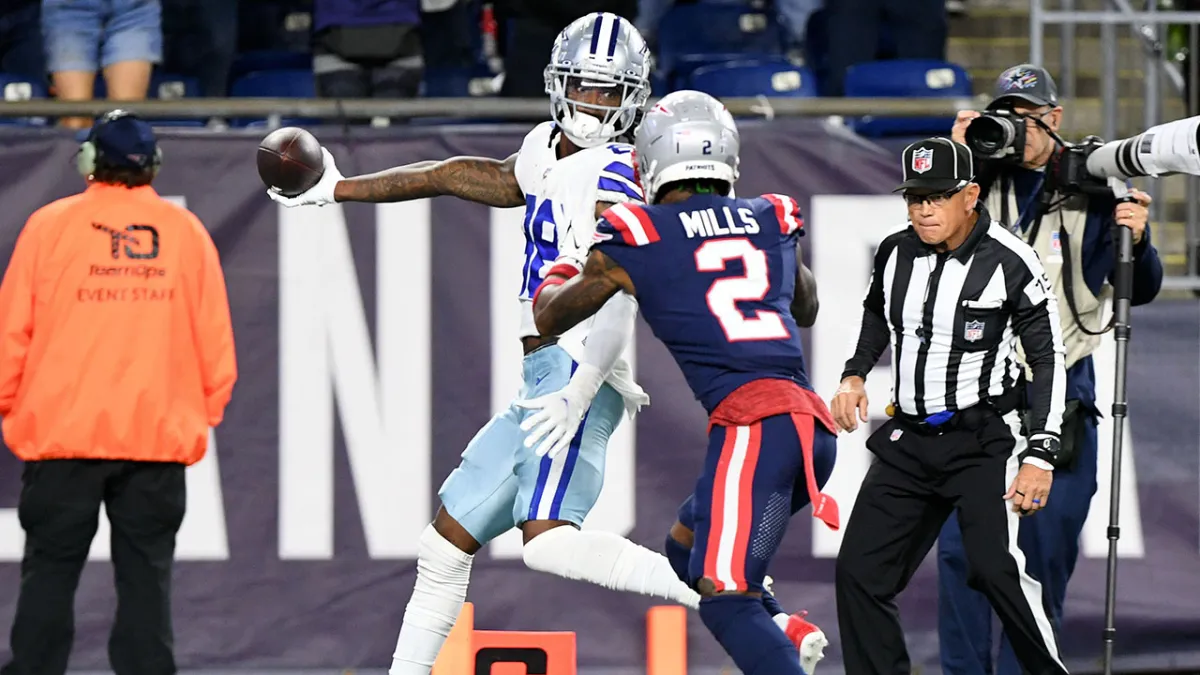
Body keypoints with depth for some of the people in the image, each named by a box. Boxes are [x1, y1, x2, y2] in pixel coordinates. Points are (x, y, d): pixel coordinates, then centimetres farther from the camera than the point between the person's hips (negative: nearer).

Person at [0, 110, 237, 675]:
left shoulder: (51, 225, 0)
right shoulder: (186, 232, 5)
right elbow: (215, 340, 6)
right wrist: (204, 413, 18)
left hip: (62, 433, -1)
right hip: (160, 437, 1)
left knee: (49, 574, 4)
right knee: (146, 578, 4)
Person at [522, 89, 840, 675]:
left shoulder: (637, 237, 5)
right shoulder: (770, 221, 18)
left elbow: (548, 319, 21)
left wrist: (557, 276, 43)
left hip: (754, 422, -6)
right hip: (815, 425, 6)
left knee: (722, 595, -11)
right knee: (692, 548, 26)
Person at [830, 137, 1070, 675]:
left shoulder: (1009, 262, -13)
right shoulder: (895, 252, 3)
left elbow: (1048, 360, -9)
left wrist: (1039, 458, -15)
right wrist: (854, 377, 11)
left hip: (983, 442, -6)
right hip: (908, 441, 6)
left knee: (995, 567, -22)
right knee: (860, 572, -1)